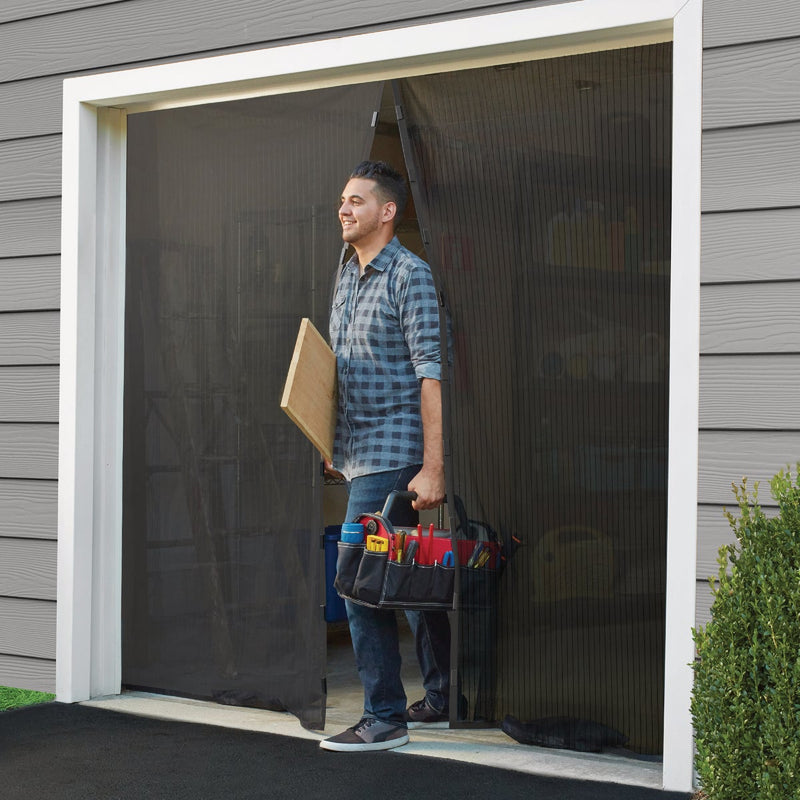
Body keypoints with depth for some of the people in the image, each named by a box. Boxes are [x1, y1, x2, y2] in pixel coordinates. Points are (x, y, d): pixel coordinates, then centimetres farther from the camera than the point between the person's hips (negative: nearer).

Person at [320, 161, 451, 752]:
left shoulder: (410, 275, -10)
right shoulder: (347, 277, 16)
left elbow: (431, 374, -16)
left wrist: (432, 468, -21)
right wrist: (335, 446, 18)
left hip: (393, 454, -9)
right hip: (358, 455, 9)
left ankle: (385, 719, -4)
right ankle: (443, 698, 26)